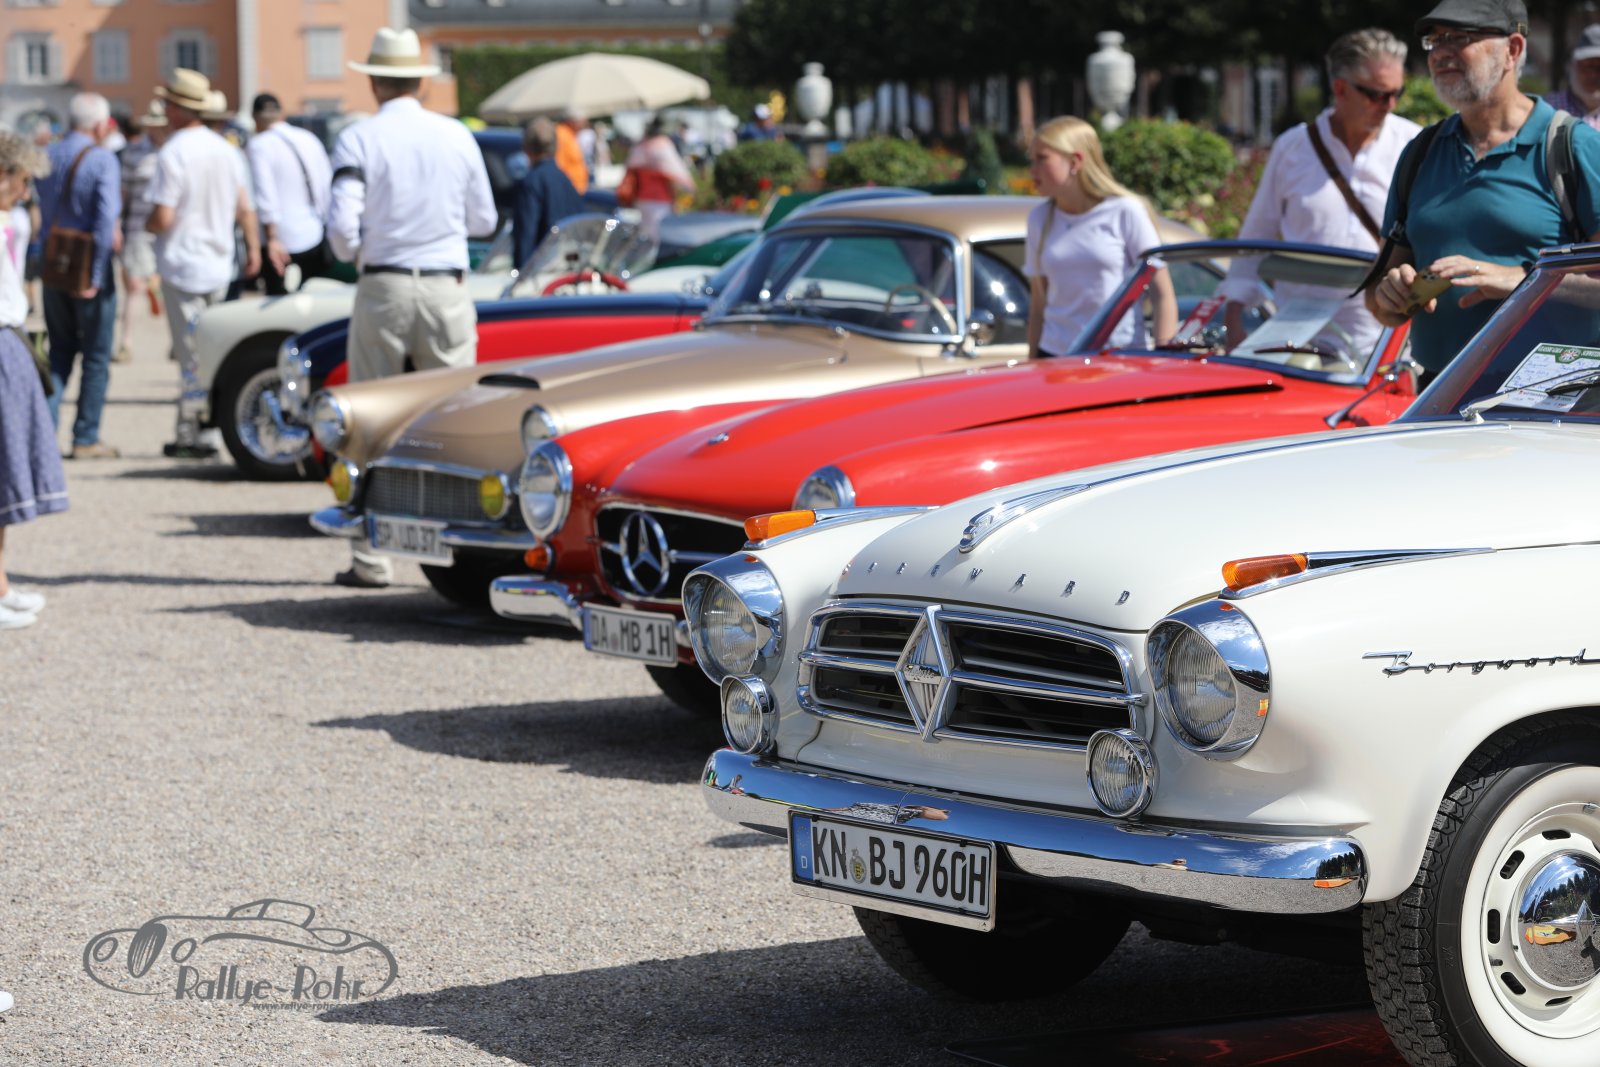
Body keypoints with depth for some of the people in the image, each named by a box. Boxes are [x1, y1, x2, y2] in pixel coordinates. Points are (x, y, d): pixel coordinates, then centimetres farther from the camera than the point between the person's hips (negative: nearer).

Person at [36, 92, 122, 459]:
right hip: (88, 269, -5)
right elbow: (106, 219, -21)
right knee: (96, 357, 6)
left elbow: (41, 212, 8)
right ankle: (85, 439, 6)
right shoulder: (102, 161, -14)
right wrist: (95, 276, -18)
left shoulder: (48, 156, 4)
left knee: (60, 351, 17)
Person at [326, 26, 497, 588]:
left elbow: (342, 227, -13)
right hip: (447, 289, 2)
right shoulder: (457, 137, 4)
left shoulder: (359, 140, -5)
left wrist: (352, 252, 9)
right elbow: (483, 220, 12)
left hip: (383, 288, -2)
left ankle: (371, 559, 3)